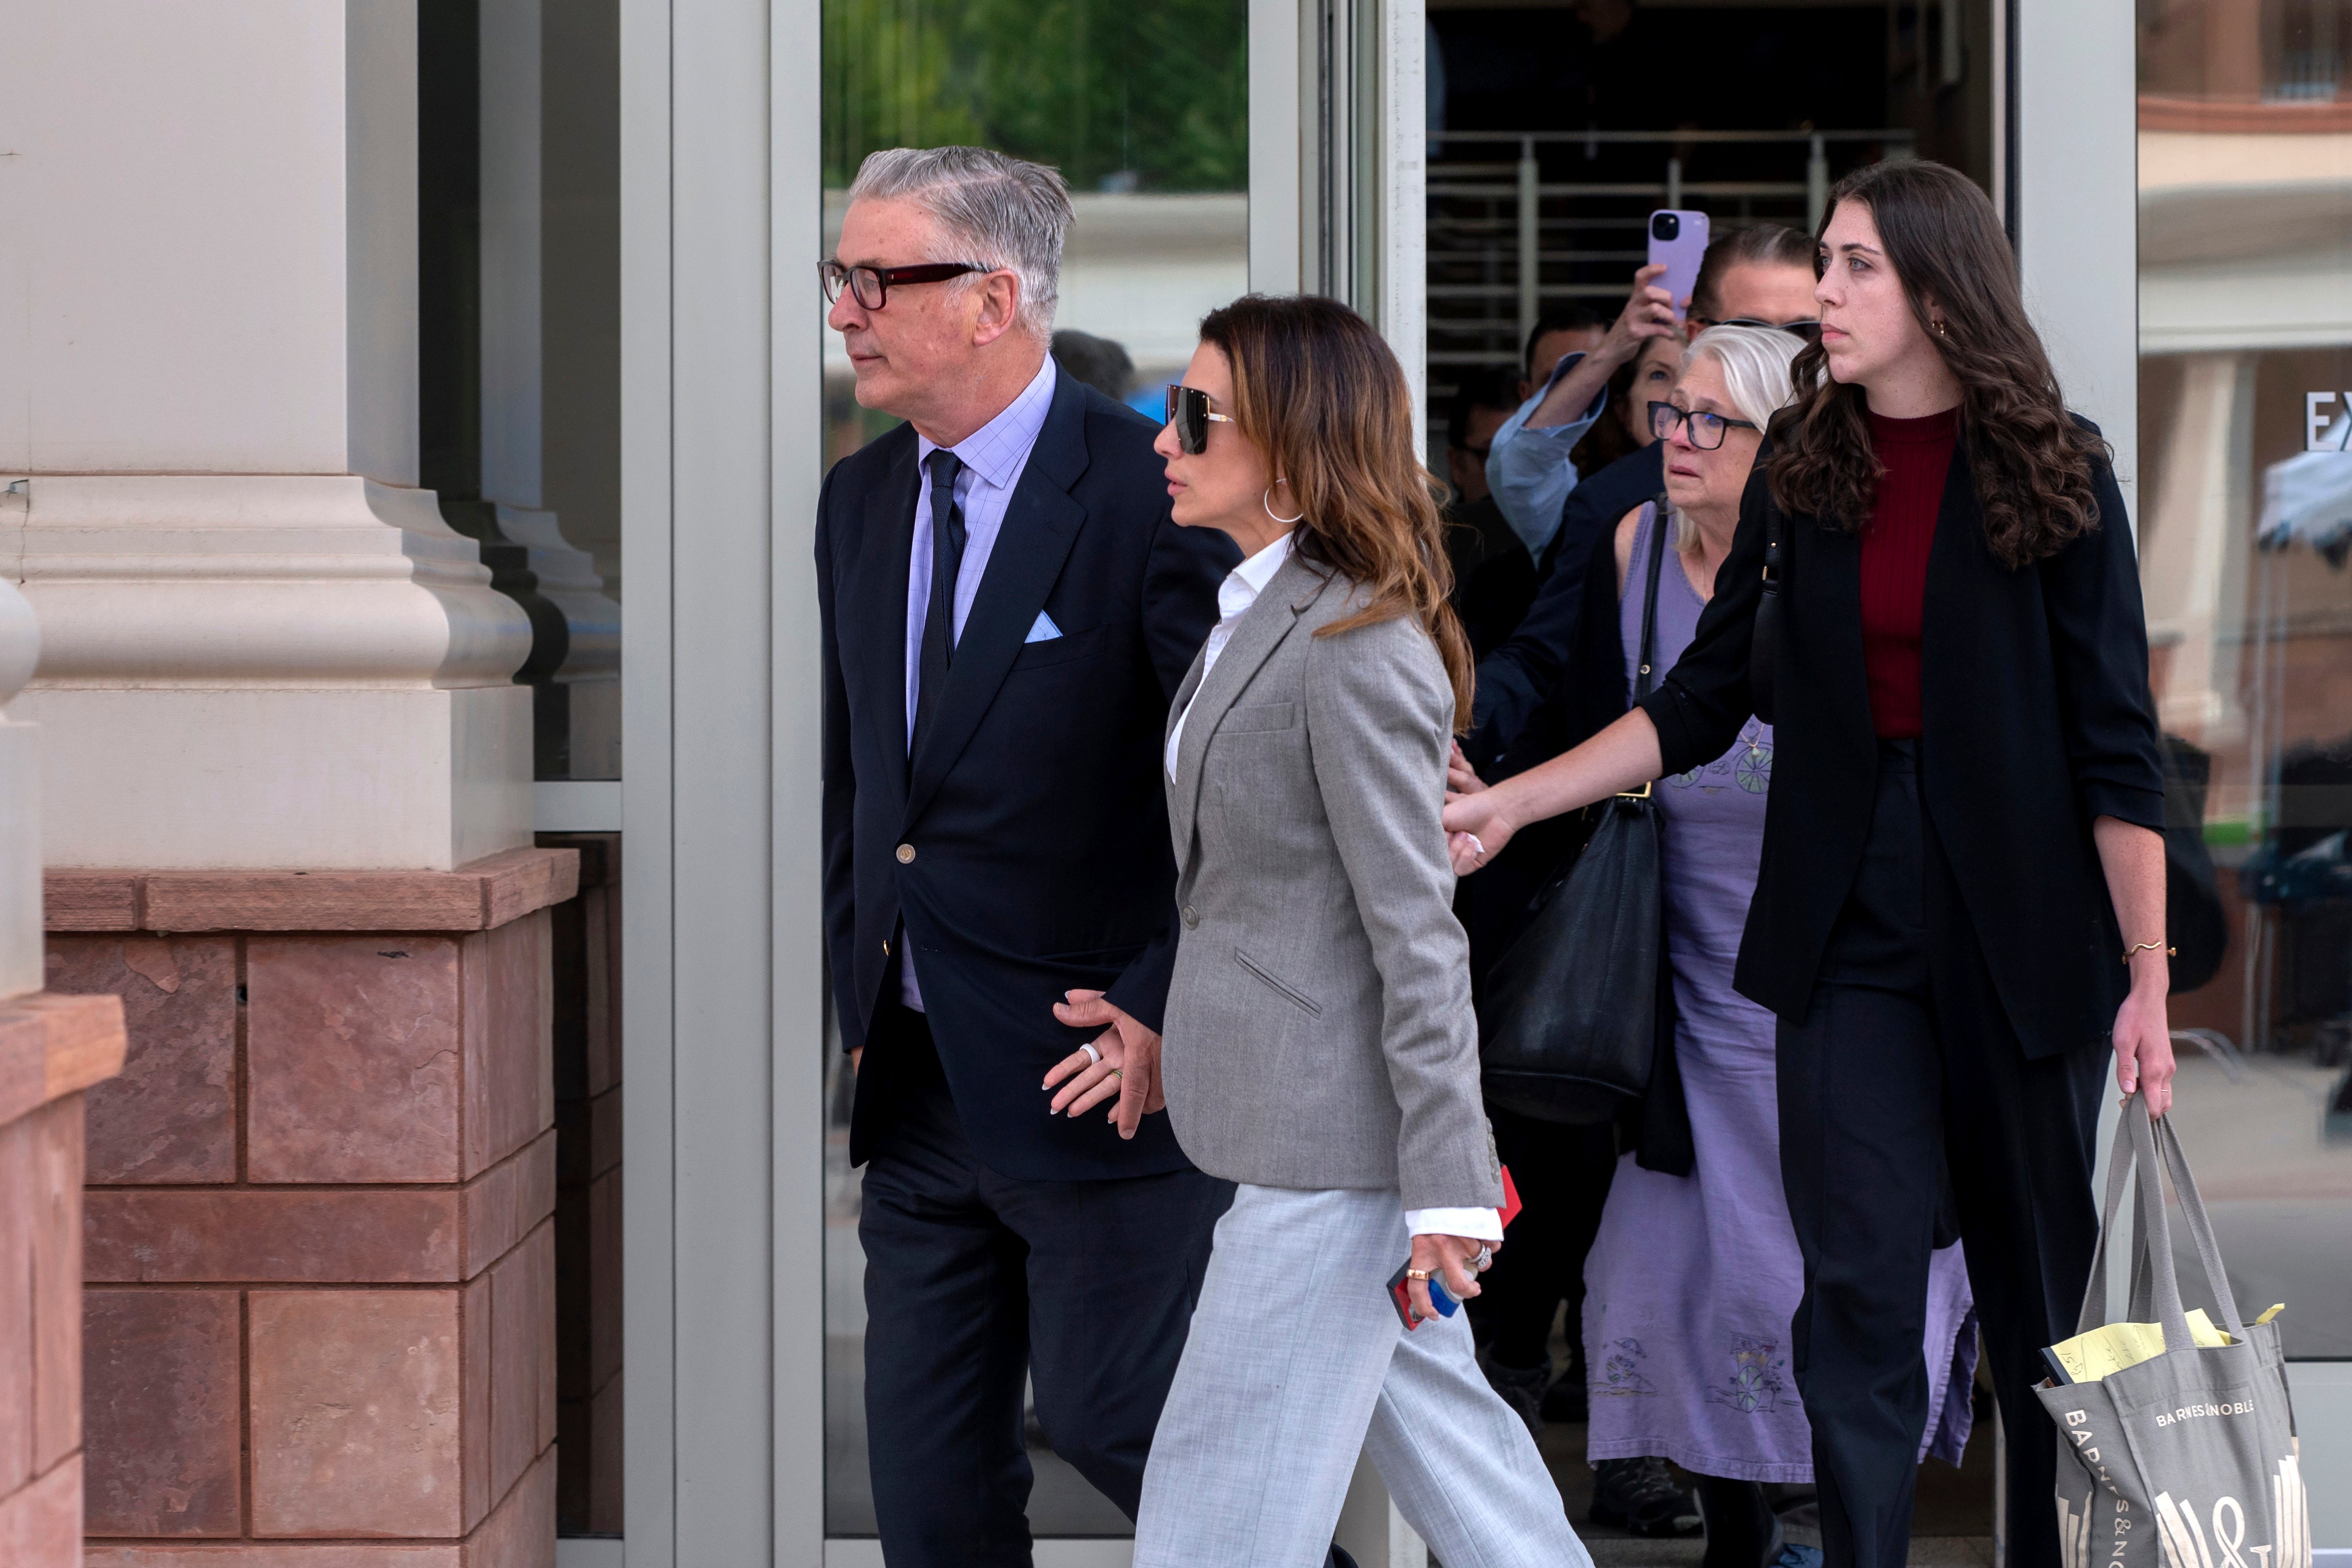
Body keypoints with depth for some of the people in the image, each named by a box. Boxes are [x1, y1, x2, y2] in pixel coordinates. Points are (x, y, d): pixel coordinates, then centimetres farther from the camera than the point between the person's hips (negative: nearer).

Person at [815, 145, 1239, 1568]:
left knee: (1115, 1422, -3)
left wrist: (1171, 1014, -15)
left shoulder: (1146, 491, -14)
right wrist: (859, 978, 11)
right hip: (919, 1077, 7)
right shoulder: (861, 502, 11)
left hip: (1095, 1074, -7)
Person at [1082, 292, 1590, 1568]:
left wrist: (1447, 1185, -20)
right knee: (1435, 1426, 18)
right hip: (1285, 1114, 10)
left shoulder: (1356, 649, -19)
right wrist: (1164, 1036, 21)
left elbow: (1416, 930, -20)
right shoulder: (1255, 619, 12)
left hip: (1332, 1137, -10)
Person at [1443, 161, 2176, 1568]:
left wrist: (2148, 981, -9)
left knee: (2045, 1291, 8)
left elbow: (2117, 748, -6)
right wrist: (1508, 804, 2)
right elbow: (1705, 702, 10)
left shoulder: (2056, 472, -5)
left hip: (2020, 935, -2)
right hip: (1852, 926, 2)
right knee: (1859, 1294, -4)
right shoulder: (1803, 474, 6)